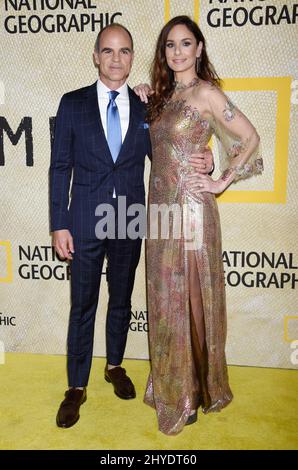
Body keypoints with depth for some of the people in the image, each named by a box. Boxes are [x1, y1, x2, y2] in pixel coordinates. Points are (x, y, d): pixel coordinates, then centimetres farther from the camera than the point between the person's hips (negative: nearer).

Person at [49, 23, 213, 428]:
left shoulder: (146, 109, 4)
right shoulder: (73, 104, 0)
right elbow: (60, 167, -1)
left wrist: (200, 164, -13)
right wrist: (59, 224, -7)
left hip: (130, 224, 2)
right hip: (85, 223, -2)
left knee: (121, 300, 16)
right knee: (83, 306, 7)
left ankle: (115, 365, 39)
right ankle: (77, 387, 24)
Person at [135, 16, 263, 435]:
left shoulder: (206, 92, -7)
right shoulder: (164, 95, 13)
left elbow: (251, 139, -6)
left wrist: (223, 181, -7)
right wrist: (144, 102, 11)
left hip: (190, 209, -7)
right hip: (161, 207, 7)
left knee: (189, 298, 3)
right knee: (166, 299, 15)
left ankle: (192, 392, 23)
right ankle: (170, 384, 34)